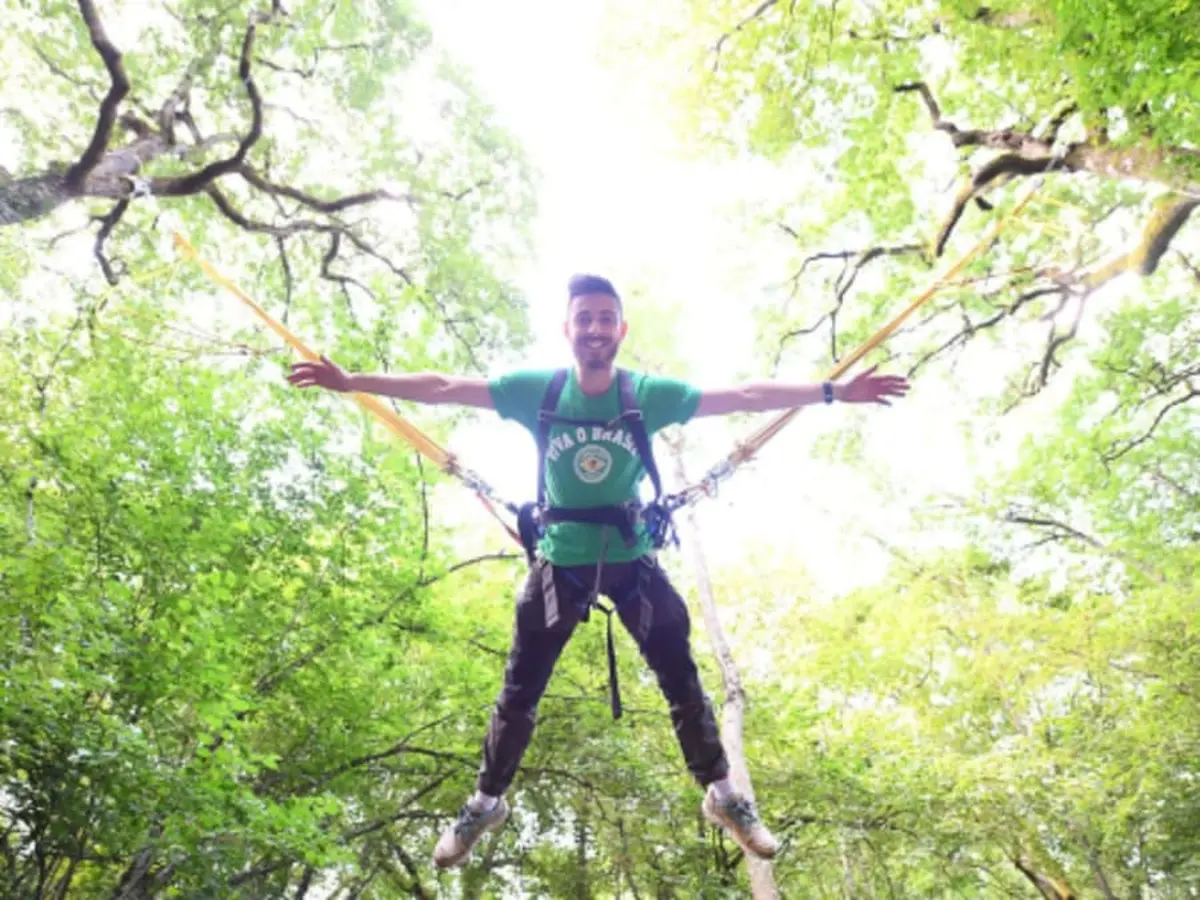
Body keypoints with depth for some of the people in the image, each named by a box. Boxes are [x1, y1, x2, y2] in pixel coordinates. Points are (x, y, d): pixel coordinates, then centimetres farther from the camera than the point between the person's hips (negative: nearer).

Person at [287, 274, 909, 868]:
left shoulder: (649, 394, -11)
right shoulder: (536, 390, -12)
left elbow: (742, 397, -11)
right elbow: (445, 388, -11)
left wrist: (834, 391, -13)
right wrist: (350, 382, -13)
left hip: (633, 561, 1)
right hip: (559, 563, 0)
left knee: (681, 680, 10)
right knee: (520, 690, 11)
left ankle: (722, 796, 31)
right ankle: (485, 804, 33)